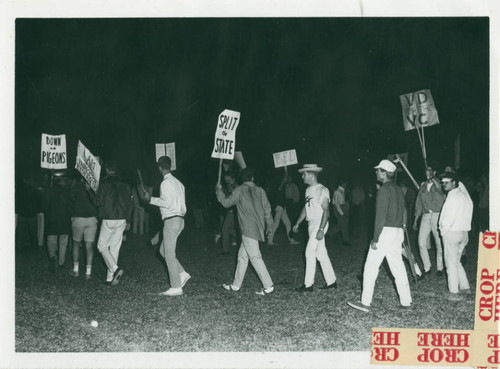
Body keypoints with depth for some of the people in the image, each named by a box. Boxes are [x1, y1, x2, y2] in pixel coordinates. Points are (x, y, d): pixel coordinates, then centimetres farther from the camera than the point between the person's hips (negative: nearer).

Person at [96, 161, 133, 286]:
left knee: (102, 246, 6)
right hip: (122, 220, 5)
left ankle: (115, 269, -15)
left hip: (109, 219, -5)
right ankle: (110, 278, 11)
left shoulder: (105, 183, -7)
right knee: (115, 248, 10)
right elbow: (130, 204, 10)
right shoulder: (125, 185, 9)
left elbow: (99, 202, -9)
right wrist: (128, 220, 19)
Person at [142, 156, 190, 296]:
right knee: (163, 250, 17)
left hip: (171, 220, -9)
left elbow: (167, 203, -21)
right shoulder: (177, 182, 15)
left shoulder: (166, 183, -13)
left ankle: (176, 288, -2)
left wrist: (151, 199, -12)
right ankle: (182, 274, 10)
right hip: (179, 219, 9)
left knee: (169, 254, -4)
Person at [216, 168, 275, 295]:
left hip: (248, 230, -7)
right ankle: (236, 285, 23)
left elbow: (226, 203, 3)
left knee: (255, 257, -6)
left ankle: (268, 286, -8)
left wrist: (219, 190, 18)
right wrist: (269, 226, 20)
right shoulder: (260, 191, 7)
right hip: (257, 229, 7)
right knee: (242, 256, 15)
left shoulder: (239, 190, -7)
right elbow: (267, 210, 10)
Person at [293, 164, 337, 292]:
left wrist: (321, 229, -23)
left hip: (319, 224, -8)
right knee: (321, 254, 11)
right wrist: (298, 223, 18)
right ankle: (331, 282, 19)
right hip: (311, 224, 8)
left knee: (310, 252, -8)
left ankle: (308, 285, -1)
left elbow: (326, 211, -17)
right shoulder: (308, 190, 12)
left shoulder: (322, 190, -14)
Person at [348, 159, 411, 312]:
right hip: (398, 231, 9)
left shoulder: (384, 190, -13)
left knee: (371, 267, -4)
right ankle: (406, 301, 17)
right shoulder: (398, 189, 15)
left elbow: (381, 215, -18)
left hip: (386, 231, -9)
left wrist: (375, 239, -17)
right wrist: (400, 238, 22)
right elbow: (403, 213, 18)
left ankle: (366, 303, -2)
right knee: (398, 267, 13)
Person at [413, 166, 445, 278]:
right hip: (425, 216, 4)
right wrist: (415, 220, 15)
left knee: (439, 244, 1)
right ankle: (427, 268, 9)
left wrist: (433, 179, -18)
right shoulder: (423, 186, 15)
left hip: (437, 215, -4)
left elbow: (441, 190, -24)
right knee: (421, 243, -4)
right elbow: (419, 204, 18)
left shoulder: (439, 184, 2)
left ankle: (439, 268, 16)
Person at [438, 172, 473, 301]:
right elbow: (467, 214, 14)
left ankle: (454, 293, 0)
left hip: (452, 232, -8)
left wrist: (443, 230, -4)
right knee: (456, 261, 20)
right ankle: (465, 287, 23)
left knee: (451, 262, -2)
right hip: (464, 232, 8)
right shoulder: (464, 194, 12)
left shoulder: (453, 197, -15)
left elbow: (449, 218, -19)